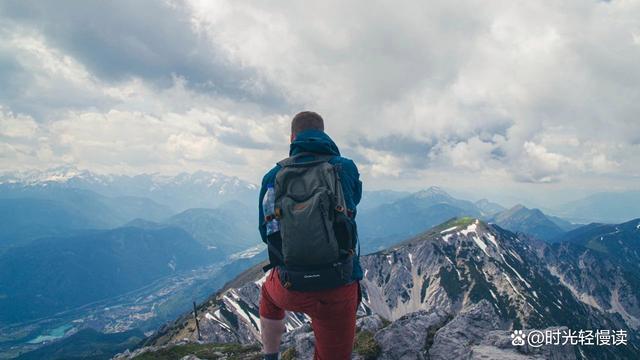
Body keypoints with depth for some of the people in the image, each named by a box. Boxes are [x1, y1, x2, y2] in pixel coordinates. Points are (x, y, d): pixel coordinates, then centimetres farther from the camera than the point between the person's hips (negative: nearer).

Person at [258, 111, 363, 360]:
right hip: (338, 291, -2)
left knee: (269, 293, 37)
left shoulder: (273, 177, -1)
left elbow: (265, 233, 10)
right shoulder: (346, 169, -3)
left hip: (289, 289, 2)